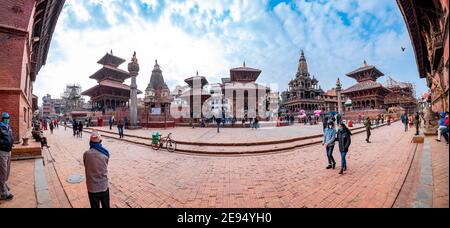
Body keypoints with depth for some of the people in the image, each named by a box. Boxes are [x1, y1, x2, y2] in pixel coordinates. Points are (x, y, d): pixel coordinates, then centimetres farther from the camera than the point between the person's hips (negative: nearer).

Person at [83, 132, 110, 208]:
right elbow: (105, 166, 1)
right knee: (106, 206, 18)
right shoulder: (106, 153, -10)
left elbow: (86, 166, 1)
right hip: (104, 186, 1)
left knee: (95, 206, 18)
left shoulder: (86, 154, -14)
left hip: (92, 187, 0)